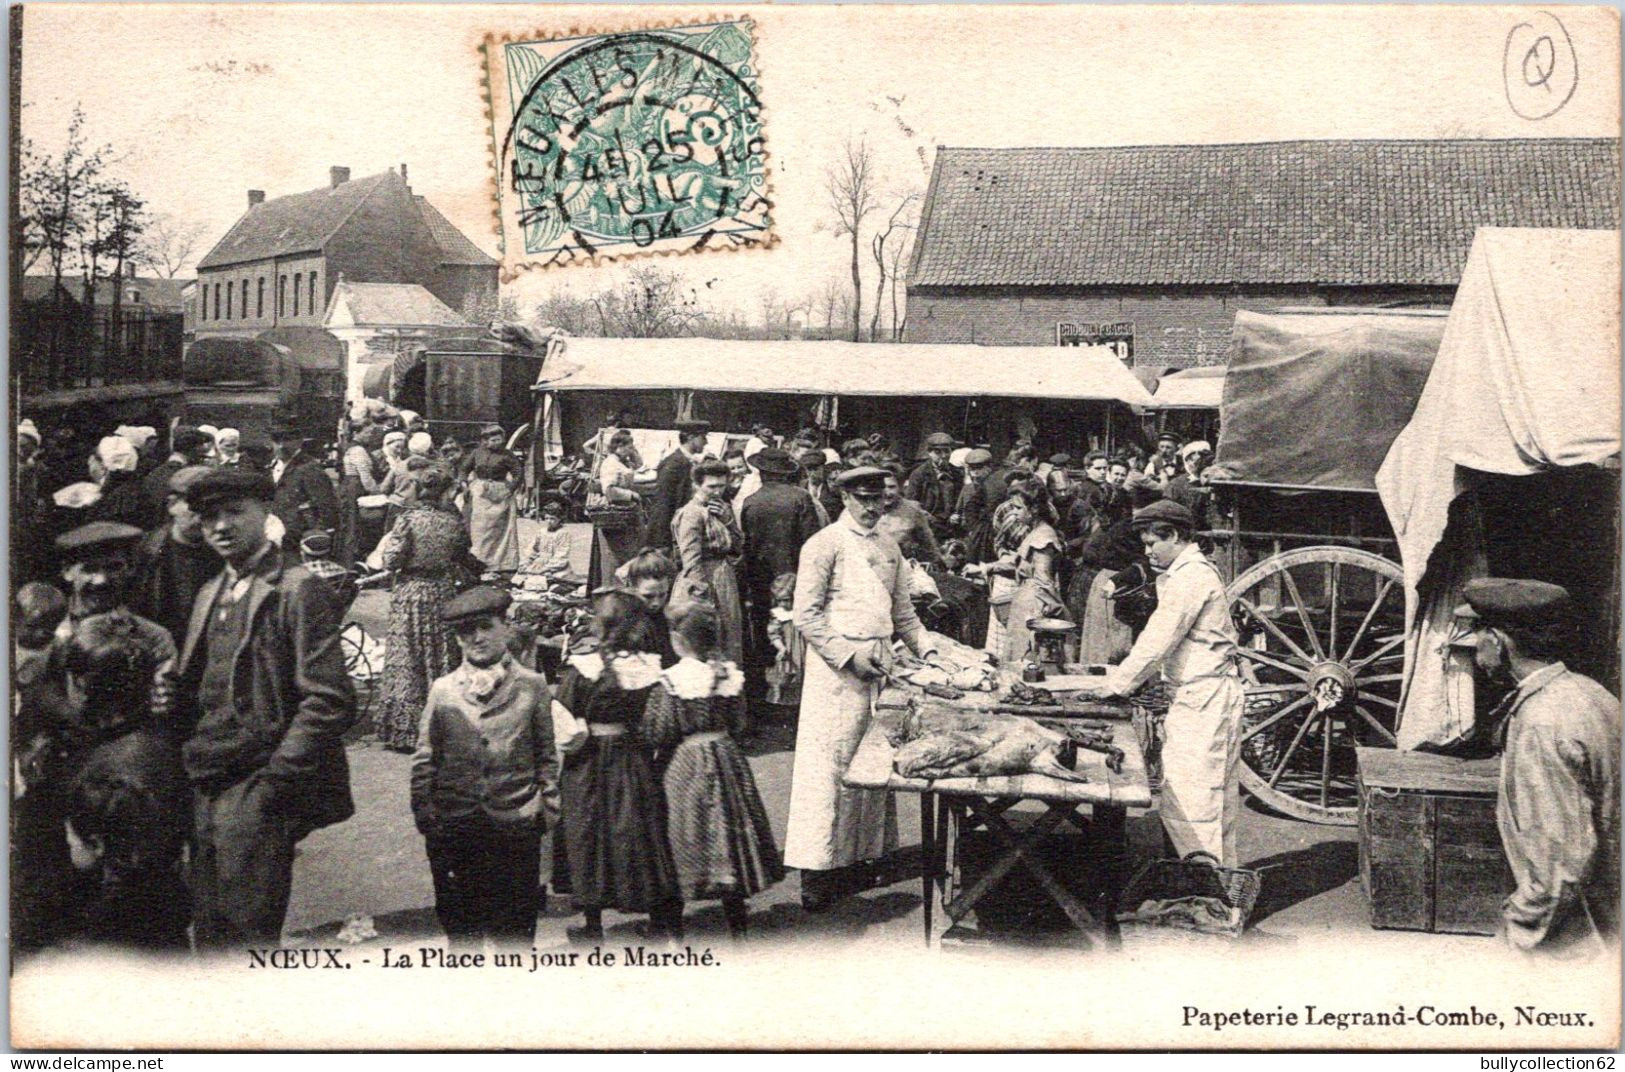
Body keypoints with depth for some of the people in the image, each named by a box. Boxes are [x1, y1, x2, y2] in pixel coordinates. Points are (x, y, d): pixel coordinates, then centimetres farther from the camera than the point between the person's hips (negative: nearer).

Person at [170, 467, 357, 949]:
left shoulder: (297, 590, -8)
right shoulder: (210, 594, 17)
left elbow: (330, 701, -14)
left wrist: (274, 780, -17)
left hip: (256, 793, -7)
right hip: (205, 792, 7)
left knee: (247, 937, -5)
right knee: (210, 937, 12)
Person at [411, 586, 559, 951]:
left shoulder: (532, 686, 5)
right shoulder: (442, 689, 7)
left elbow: (546, 753, 8)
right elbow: (424, 757, 9)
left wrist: (549, 804, 2)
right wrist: (422, 810, 2)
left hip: (516, 824, -1)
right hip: (453, 827, 1)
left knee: (515, 926, 6)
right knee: (459, 923, 10)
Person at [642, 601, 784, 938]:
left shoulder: (670, 682, -16)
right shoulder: (729, 675, -2)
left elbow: (657, 733, -15)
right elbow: (738, 723, 6)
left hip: (683, 765, -4)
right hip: (725, 758, 4)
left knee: (683, 840, 5)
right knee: (729, 837, 12)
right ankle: (737, 923, 19)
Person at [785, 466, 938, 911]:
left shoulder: (888, 547, 15)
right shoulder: (825, 544, -7)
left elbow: (902, 611, 22)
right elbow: (806, 615, -10)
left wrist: (927, 649, 8)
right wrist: (848, 657, -15)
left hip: (879, 666, 7)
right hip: (836, 669, -7)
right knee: (829, 766, -6)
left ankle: (859, 856, 19)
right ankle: (817, 874, -2)